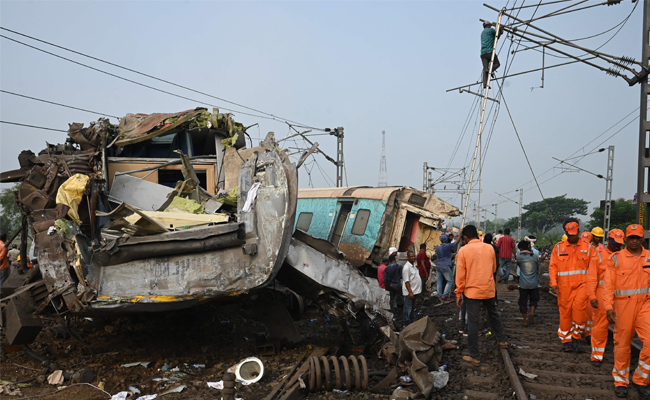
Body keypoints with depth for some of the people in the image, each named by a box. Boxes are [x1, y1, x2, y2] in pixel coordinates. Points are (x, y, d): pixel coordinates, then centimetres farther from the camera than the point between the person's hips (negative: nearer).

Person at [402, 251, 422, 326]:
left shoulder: (413, 266, 11)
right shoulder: (406, 267, -19)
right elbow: (406, 281, -22)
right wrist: (410, 292, -24)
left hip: (415, 291, 9)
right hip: (409, 292, -9)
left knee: (413, 308, 19)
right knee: (408, 308, 1)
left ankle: (412, 321, 31)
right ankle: (407, 324, 9)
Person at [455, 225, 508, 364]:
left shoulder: (463, 250, -10)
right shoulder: (489, 248, 0)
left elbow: (460, 274, -9)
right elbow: (494, 269, 13)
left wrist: (458, 294, -1)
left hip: (472, 291, -4)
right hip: (489, 289, 4)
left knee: (473, 323, 2)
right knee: (494, 314, 27)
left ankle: (475, 356, 7)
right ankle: (502, 339, 43)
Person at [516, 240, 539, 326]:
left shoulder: (519, 257, -9)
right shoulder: (535, 257, -1)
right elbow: (538, 269, 11)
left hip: (523, 284, -1)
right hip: (534, 284, 1)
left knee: (523, 302, 10)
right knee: (534, 300, 19)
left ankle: (525, 321, 14)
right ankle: (532, 313, -5)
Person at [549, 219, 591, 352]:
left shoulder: (587, 247, 7)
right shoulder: (558, 247, 7)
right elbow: (553, 266, 4)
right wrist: (553, 283, -5)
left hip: (582, 284, -1)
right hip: (564, 286, 1)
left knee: (578, 306, -19)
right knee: (565, 312, 4)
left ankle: (576, 337, -1)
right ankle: (566, 340, 19)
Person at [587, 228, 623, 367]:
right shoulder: (598, 256, 1)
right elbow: (591, 278, -2)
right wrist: (592, 296, -11)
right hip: (603, 296, -2)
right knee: (601, 326, 3)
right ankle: (597, 356, 14)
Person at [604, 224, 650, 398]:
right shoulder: (616, 258, -2)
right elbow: (608, 285, -4)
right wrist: (609, 307, -12)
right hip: (623, 306, -2)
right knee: (622, 345, 8)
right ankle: (621, 381, 23)